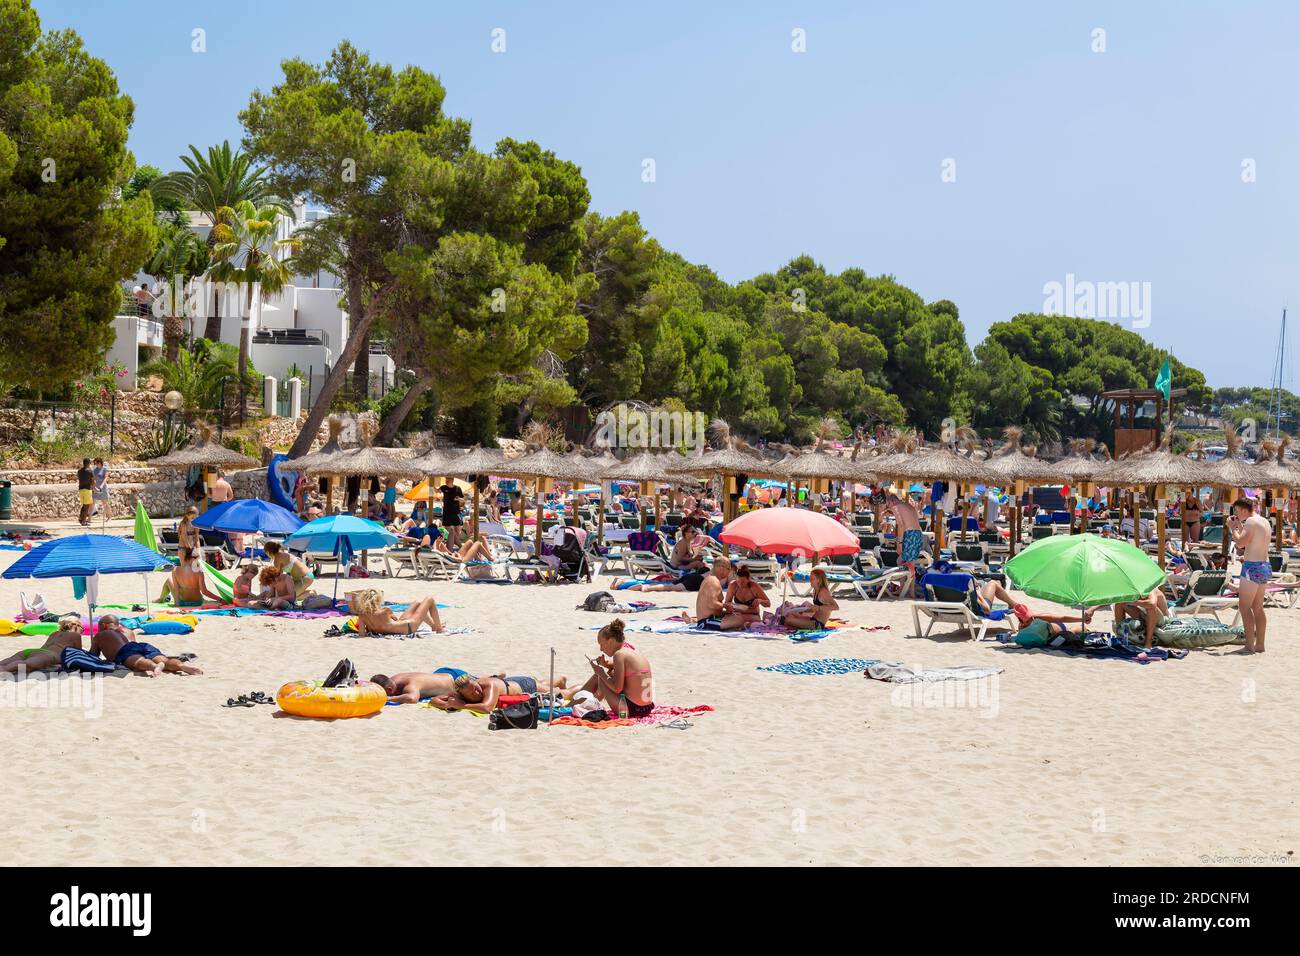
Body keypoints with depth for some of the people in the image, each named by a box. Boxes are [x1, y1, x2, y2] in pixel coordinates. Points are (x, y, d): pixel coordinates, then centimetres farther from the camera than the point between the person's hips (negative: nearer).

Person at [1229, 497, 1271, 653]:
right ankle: (1260, 644, 15)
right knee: (1258, 608, 14)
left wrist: (1233, 528, -8)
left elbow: (1240, 543, -22)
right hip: (1265, 566, 9)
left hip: (1252, 567, -9)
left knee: (1244, 606, -5)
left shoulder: (1251, 521, -12)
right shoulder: (1265, 521, 15)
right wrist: (1239, 526, 21)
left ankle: (1250, 645, -9)